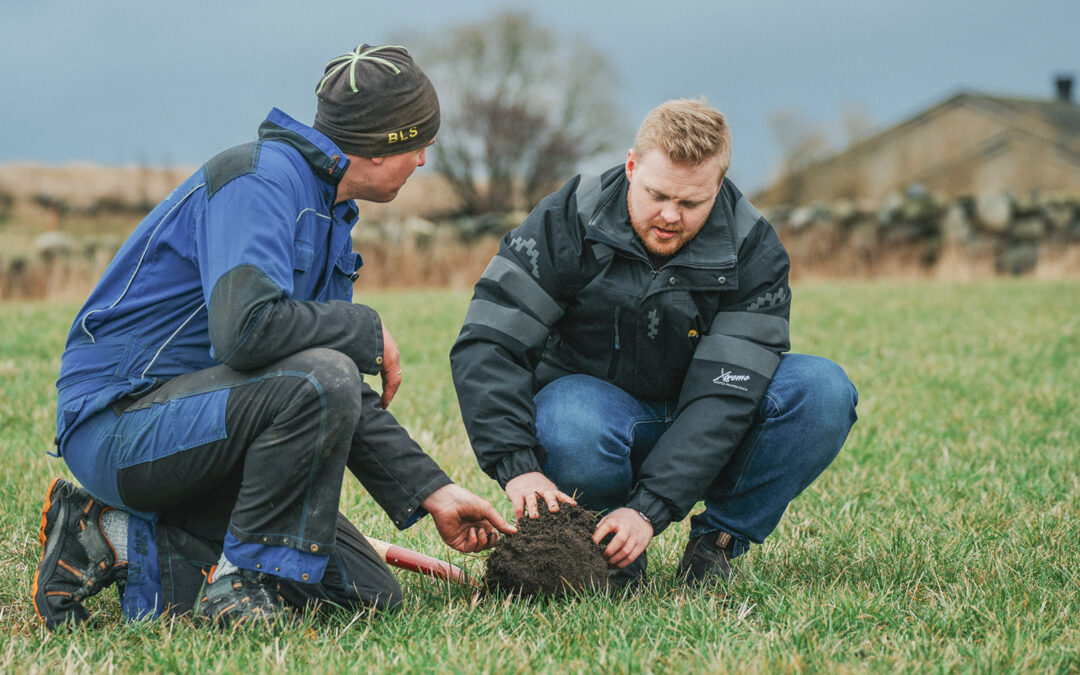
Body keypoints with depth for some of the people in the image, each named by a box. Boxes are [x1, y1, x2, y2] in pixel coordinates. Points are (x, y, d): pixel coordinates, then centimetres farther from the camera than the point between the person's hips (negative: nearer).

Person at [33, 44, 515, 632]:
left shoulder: (327, 213, 17)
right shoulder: (262, 178, -15)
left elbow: (348, 405, 19)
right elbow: (245, 329, -32)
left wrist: (430, 491, 10)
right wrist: (368, 331, -16)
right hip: (118, 423, -10)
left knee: (371, 595, -2)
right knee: (321, 380, -32)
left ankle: (117, 544, 3)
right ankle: (245, 583, -16)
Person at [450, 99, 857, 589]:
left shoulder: (752, 251, -16)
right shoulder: (568, 222, -17)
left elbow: (724, 396, -23)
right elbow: (486, 346, -22)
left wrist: (650, 509, -35)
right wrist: (518, 467, -37)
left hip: (703, 442, 2)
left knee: (823, 390, -24)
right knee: (569, 427, -39)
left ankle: (719, 538, -6)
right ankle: (606, 552, -7)